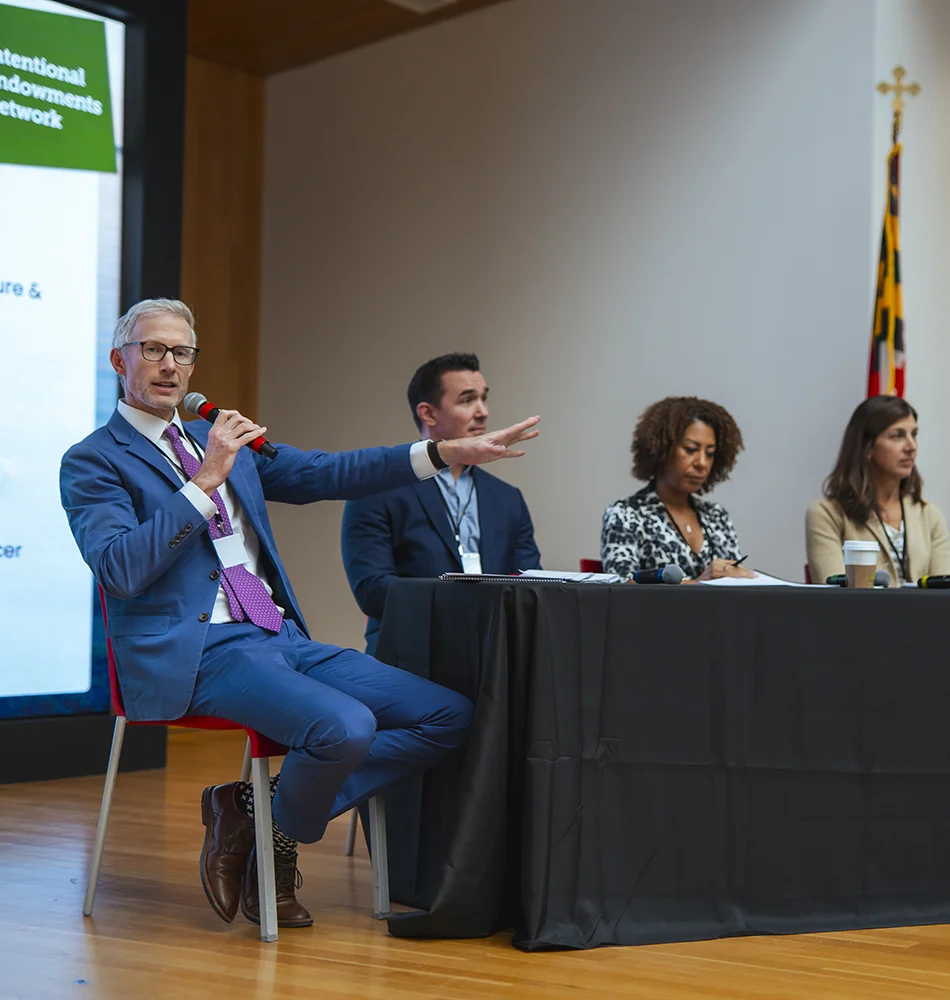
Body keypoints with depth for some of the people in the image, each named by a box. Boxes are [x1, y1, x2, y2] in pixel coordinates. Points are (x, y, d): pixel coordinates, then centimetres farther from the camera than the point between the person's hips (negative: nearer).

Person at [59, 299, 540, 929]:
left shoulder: (220, 441, 22)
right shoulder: (92, 462, 2)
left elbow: (327, 473, 17)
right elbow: (119, 570, -13)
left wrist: (447, 453, 8)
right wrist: (205, 481, -16)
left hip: (282, 639, 8)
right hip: (194, 653, -8)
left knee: (452, 715, -7)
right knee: (344, 726, -33)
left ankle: (262, 813, -2)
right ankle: (269, 840, -2)